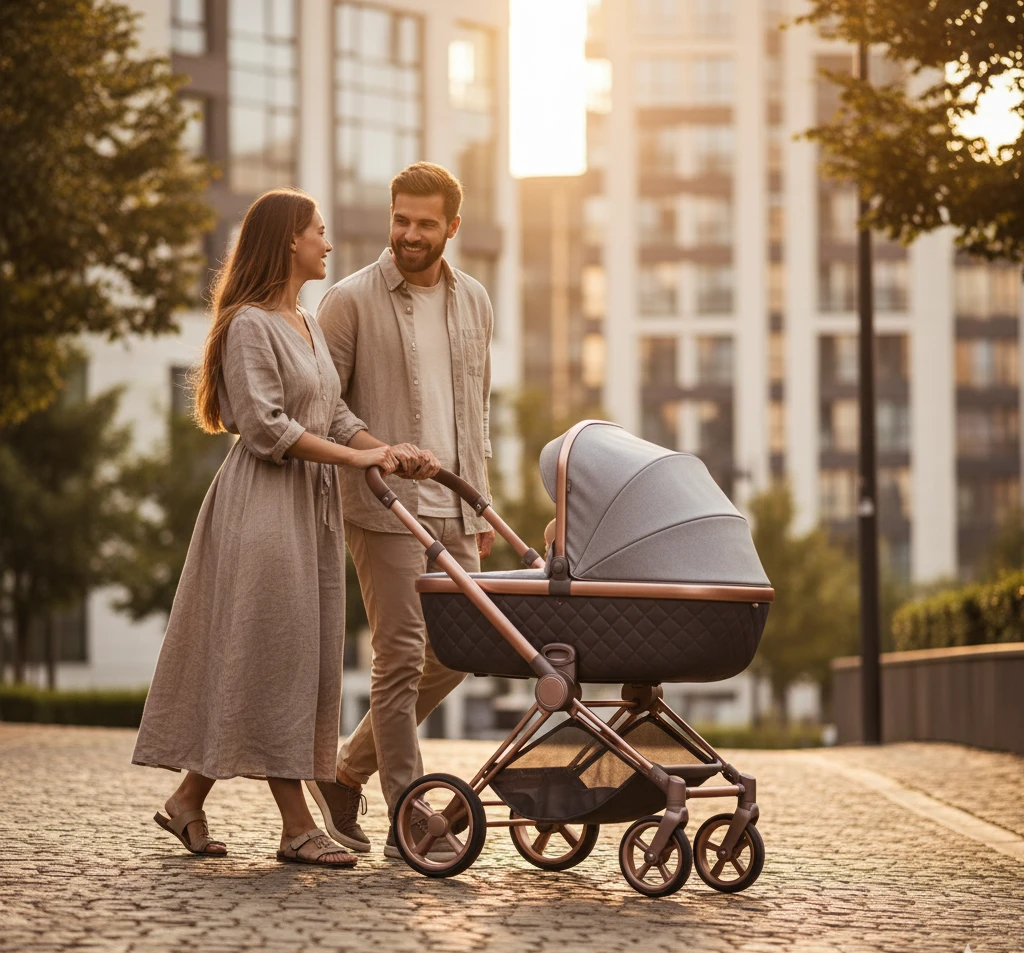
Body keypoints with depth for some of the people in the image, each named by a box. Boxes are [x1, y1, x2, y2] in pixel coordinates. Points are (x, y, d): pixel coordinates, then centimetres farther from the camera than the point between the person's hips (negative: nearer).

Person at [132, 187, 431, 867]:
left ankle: (189, 799, 16)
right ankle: (298, 827, -4)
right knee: (275, 656, -6)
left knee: (307, 656, 8)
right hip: (264, 504, -9)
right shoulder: (250, 324, -10)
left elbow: (334, 414, 12)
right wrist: (355, 456, -16)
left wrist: (391, 450, -5)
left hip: (312, 504, 9)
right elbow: (265, 426, -17)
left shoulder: (309, 325, 19)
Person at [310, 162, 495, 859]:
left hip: (454, 512, 6)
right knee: (402, 657, -6)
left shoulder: (473, 302, 13)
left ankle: (346, 775, 22)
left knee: (453, 655, 7)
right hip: (386, 508, -6)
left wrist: (480, 504, 16)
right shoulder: (351, 302, -4)